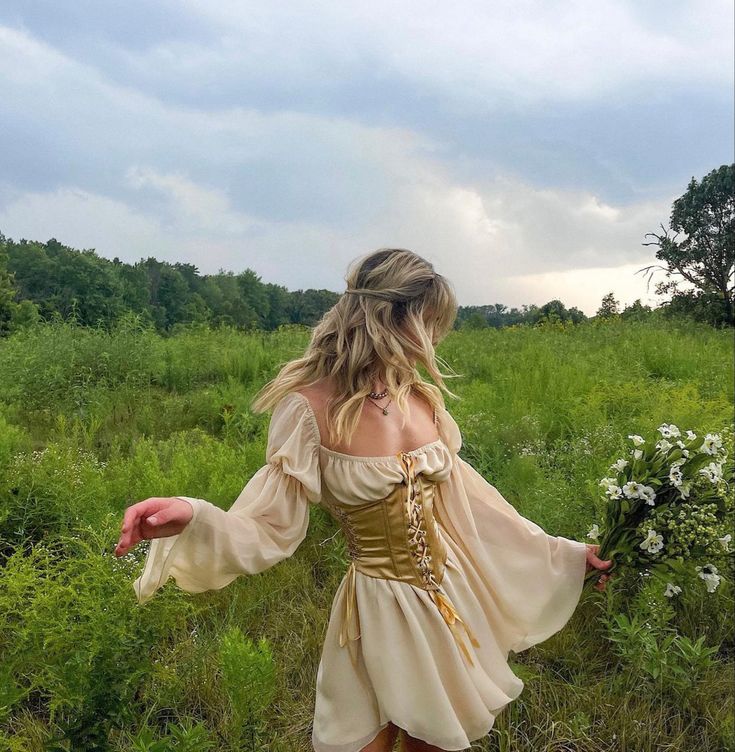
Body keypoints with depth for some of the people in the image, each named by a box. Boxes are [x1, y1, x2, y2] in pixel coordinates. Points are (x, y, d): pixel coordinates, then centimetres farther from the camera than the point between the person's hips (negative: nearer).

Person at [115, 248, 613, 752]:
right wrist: (190, 518, -37)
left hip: (451, 601, 5)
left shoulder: (423, 399, -1)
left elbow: (465, 500, 8)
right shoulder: (311, 407, -18)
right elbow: (272, 527, -16)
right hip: (382, 611, -5)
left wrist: (565, 554, 15)